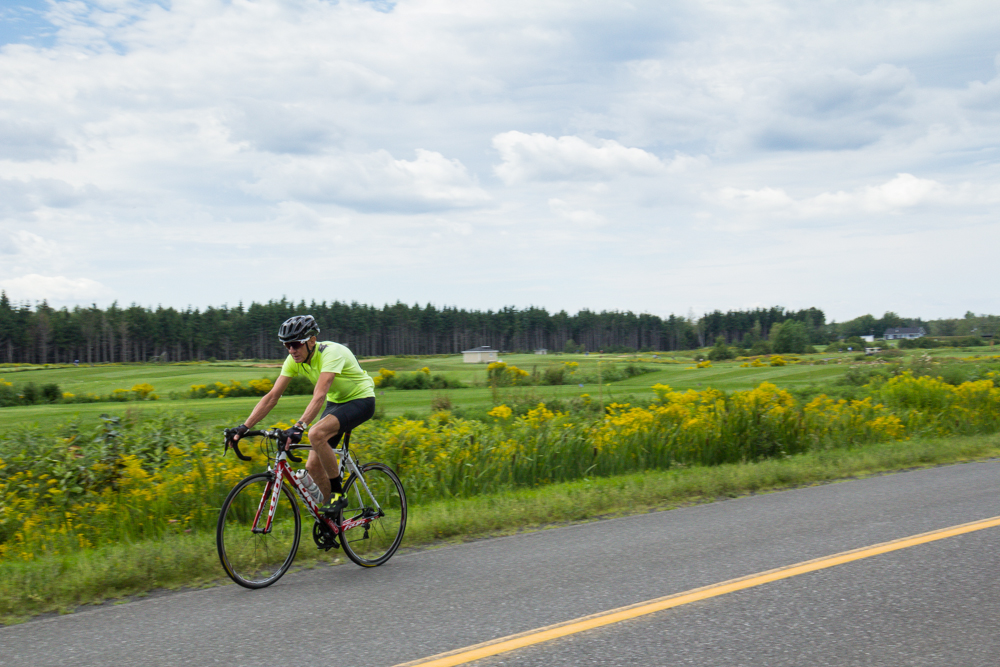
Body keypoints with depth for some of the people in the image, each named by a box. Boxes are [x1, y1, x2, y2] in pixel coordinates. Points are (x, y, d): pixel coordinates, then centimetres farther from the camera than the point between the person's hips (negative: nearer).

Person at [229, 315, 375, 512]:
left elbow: (319, 396, -41)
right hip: (335, 402, 8)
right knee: (313, 465, -5)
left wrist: (299, 427, -53)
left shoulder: (330, 353, -29)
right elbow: (272, 397, -9)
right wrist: (244, 427, -18)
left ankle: (337, 491, -14)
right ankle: (333, 514, 15)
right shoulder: (294, 359, -9)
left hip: (361, 400, -8)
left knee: (316, 434, -32)